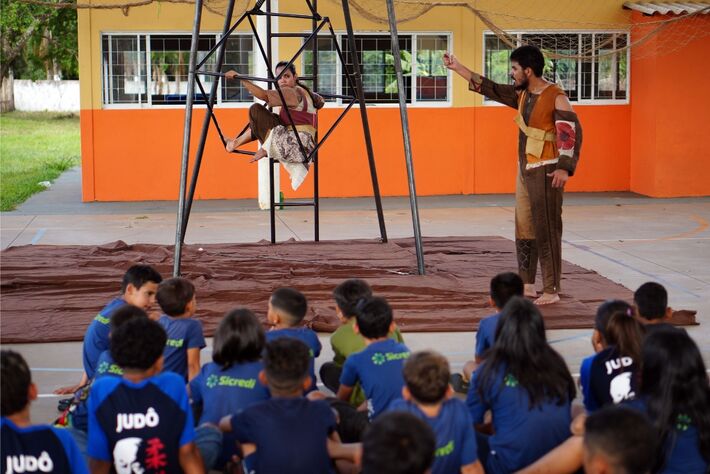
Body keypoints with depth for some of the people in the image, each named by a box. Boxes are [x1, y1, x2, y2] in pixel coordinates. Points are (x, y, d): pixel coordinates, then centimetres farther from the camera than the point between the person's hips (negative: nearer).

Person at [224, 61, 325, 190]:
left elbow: (265, 95, -25)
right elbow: (320, 101, 41)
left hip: (296, 145, -10)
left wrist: (240, 78, -24)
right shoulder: (303, 91, 18)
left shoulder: (292, 92, -9)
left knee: (256, 110, -5)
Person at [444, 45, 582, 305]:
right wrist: (458, 68, 19)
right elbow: (490, 88, 19)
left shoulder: (556, 98, -14)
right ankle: (527, 284, 22)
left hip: (546, 172, -9)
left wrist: (564, 167, -29)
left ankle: (551, 291, -4)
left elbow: (572, 133, -19)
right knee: (524, 229, 13)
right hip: (524, 169, 9)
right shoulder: (522, 94, 10)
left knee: (546, 231, -7)